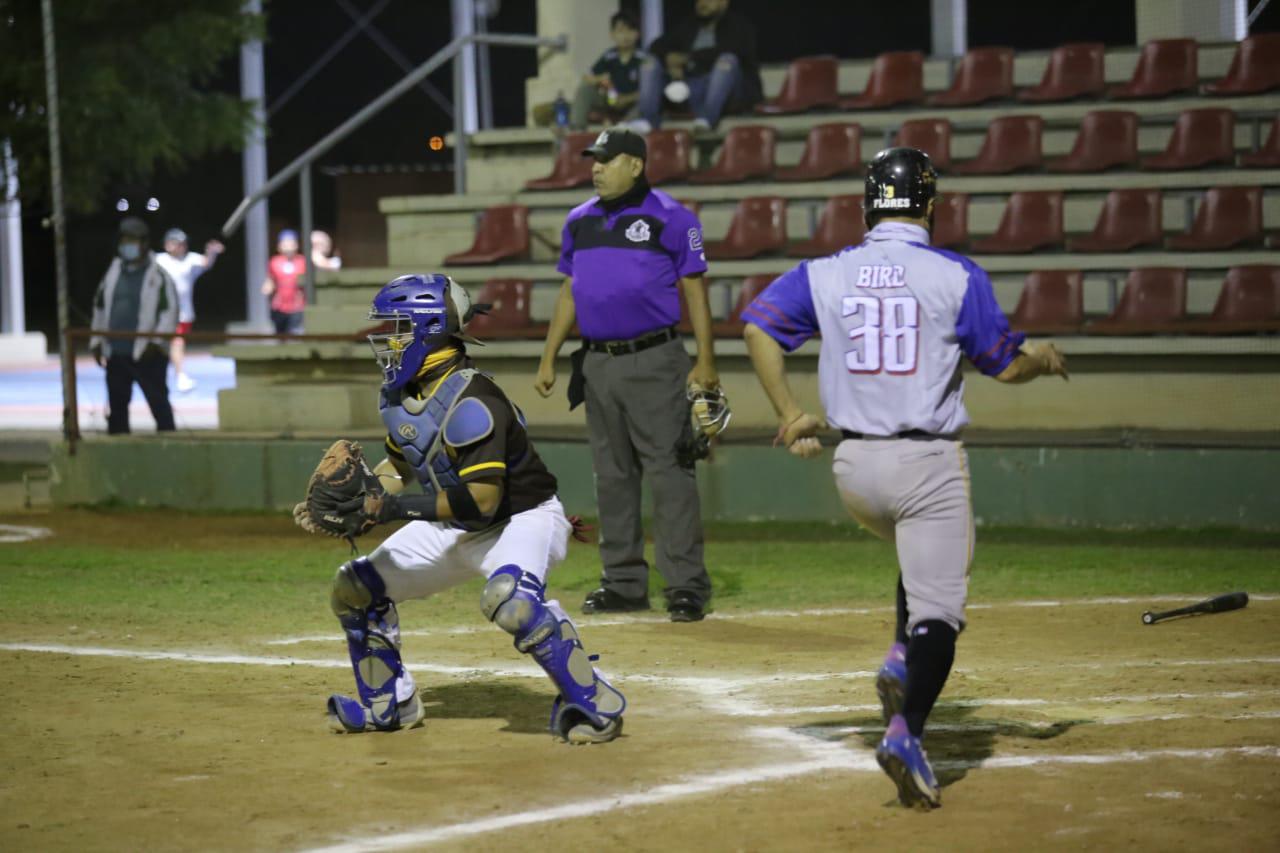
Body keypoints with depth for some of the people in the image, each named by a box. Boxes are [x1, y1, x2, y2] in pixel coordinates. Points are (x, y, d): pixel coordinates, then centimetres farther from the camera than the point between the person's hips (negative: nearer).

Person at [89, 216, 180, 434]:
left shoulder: (158, 276, -5)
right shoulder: (113, 274, 12)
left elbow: (169, 311, -9)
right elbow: (100, 309, 19)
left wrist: (155, 342, -17)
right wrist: (97, 341, 14)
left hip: (146, 355, -6)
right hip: (116, 354, 6)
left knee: (158, 403, -3)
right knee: (117, 407, 12)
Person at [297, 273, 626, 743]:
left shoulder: (468, 400, -29)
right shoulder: (399, 393, -1)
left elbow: (482, 498, -33)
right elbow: (400, 463, 16)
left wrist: (399, 507, -35)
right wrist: (357, 496, -1)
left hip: (522, 519, -10)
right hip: (454, 527, 10)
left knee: (508, 599, -40)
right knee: (355, 588, 9)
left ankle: (593, 702, -25)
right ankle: (386, 704, 26)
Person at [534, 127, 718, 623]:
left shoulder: (669, 219, -5)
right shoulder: (580, 221, 12)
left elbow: (694, 290, -5)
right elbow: (569, 292, 19)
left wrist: (705, 362, -12)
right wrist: (549, 358, 14)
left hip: (655, 362, -6)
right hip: (598, 361, 6)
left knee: (669, 471, -9)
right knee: (612, 475, 10)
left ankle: (686, 586, -7)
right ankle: (624, 583, 18)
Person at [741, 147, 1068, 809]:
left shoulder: (825, 275, 5)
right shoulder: (956, 277, -3)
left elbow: (758, 326, -4)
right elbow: (1006, 365, 1)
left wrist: (789, 415, 2)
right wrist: (1044, 358, 24)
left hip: (854, 468, 4)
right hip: (929, 463, -4)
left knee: (924, 552, 32)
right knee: (937, 609, -3)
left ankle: (901, 662, 13)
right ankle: (905, 733, -23)